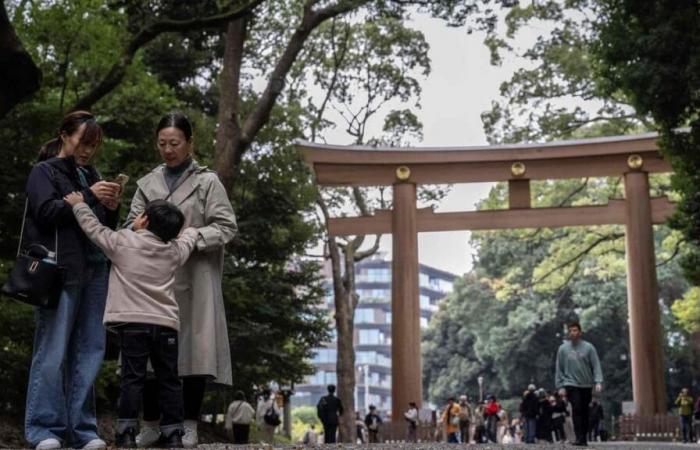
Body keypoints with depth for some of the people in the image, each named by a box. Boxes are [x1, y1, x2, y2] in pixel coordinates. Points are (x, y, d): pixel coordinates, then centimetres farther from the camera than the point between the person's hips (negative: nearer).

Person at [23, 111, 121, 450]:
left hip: (95, 270, 6)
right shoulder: (44, 171, 8)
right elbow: (46, 212, -7)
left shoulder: (90, 175, 23)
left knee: (89, 351, 1)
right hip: (60, 270, -5)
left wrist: (112, 208, 4)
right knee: (53, 351, -7)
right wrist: (89, 197, -10)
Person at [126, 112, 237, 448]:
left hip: (194, 278, -3)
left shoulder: (207, 181, 5)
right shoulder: (148, 183, 16)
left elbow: (226, 226, -1)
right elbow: (130, 225, 11)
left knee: (194, 348, -5)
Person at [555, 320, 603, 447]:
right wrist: (560, 386, -3)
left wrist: (598, 382, -15)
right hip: (571, 384, -1)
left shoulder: (588, 347, 2)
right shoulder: (563, 348, 3)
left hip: (587, 385, 1)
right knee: (577, 409, -15)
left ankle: (584, 437, 16)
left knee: (585, 411, 6)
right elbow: (559, 369, 4)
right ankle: (579, 438, -16)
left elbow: (596, 365, -3)